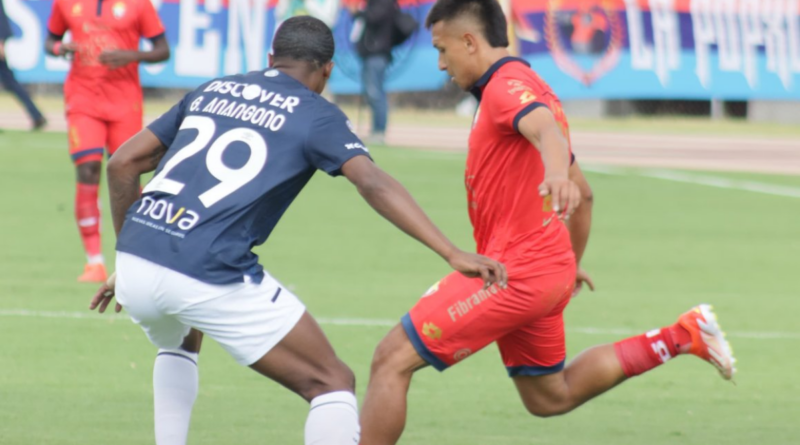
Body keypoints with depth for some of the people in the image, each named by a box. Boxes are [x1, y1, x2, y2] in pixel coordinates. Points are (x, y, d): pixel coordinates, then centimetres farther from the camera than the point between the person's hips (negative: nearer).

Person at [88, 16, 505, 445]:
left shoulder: (210, 91, 22)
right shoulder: (315, 114, 6)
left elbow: (122, 163, 21)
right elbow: (374, 184, -10)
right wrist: (452, 253, -15)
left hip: (134, 263, 6)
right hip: (210, 278, -6)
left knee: (180, 344, 39)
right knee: (332, 383, 4)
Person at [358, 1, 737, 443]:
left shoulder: (507, 86, -12)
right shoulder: (528, 89, 20)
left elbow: (546, 128, -36)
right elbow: (583, 193, 28)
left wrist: (556, 173, -58)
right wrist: (572, 264, 38)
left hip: (513, 272, -10)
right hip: (551, 269, 10)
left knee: (392, 358, -12)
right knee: (549, 397, 22)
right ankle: (680, 337, 18)